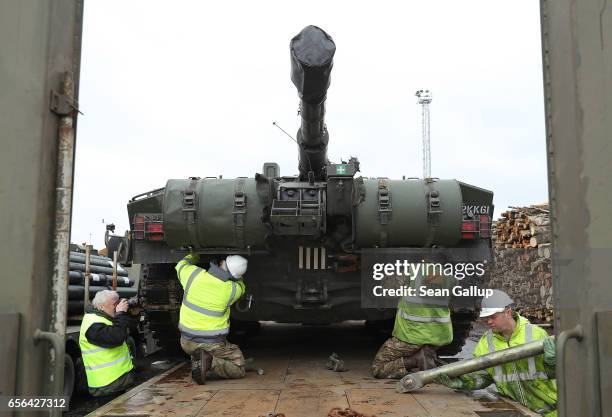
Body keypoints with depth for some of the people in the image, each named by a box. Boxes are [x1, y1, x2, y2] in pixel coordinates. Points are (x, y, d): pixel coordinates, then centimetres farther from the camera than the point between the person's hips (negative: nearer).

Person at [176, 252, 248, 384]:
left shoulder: (194, 274, -13)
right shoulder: (232, 289, -17)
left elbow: (181, 265, 11)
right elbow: (240, 285, 10)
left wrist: (193, 256, 30)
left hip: (187, 342, 4)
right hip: (213, 345, -4)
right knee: (238, 369, 11)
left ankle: (197, 361, 3)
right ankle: (210, 362, -14)